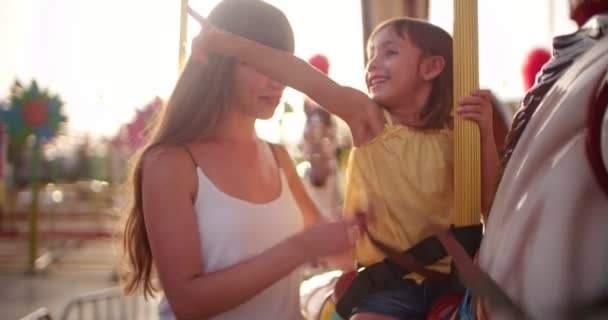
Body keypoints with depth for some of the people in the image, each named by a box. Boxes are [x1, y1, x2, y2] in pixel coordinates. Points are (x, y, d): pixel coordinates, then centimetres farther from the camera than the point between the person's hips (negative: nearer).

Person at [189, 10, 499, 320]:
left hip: (447, 278, 2)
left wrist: (485, 136, -16)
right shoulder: (368, 119, -7)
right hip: (387, 281, -2)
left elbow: (487, 202, -2)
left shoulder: (451, 134, -1)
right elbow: (305, 79, -20)